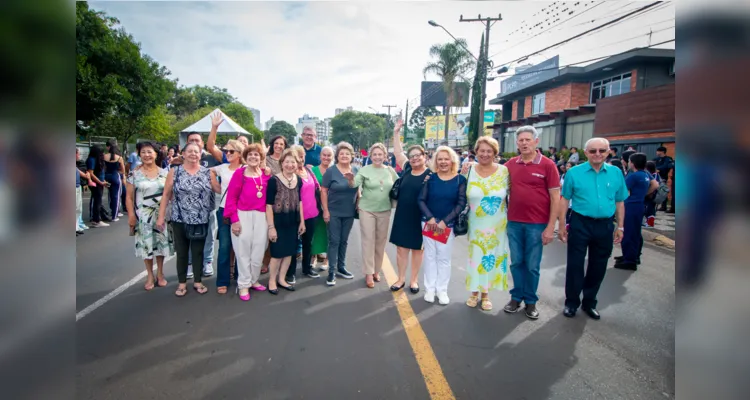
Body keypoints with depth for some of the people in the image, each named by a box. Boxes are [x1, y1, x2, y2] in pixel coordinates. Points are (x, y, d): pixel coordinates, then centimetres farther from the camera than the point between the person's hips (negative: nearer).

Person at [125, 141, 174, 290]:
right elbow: (129, 196, -1)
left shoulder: (164, 172, 4)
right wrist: (131, 215, -8)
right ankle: (150, 276, 19)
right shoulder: (134, 174, -1)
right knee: (146, 244, 4)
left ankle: (160, 273, 23)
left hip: (162, 214, 1)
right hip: (143, 215, -1)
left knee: (161, 242, 7)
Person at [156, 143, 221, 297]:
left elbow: (221, 190, -2)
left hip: (201, 221, 1)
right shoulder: (174, 172, 0)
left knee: (198, 251, 10)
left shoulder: (208, 172, 2)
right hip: (179, 220, -1)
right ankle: (182, 283, 23)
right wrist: (161, 217, -2)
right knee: (181, 252, 9)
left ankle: (197, 281, 25)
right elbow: (166, 195, 0)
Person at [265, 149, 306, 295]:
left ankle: (281, 279, 27)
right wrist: (271, 226, -16)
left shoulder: (298, 180, 4)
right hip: (278, 221, -5)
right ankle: (272, 280, 20)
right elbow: (269, 205, -13)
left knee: (289, 251, 12)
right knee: (277, 252, 2)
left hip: (293, 221, 6)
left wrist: (302, 221, 11)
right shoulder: (274, 180, -14)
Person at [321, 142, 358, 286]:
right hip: (334, 212, -4)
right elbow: (323, 191, -9)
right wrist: (325, 210, -12)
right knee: (334, 241, -1)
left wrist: (358, 205, 3)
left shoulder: (355, 171, 4)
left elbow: (358, 190, 13)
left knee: (344, 241, 14)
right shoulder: (331, 171, -9)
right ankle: (332, 271, 6)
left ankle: (341, 267, 26)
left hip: (349, 212, 4)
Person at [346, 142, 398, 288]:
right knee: (368, 241, -2)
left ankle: (377, 270, 25)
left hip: (384, 211, 3)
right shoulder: (365, 170, -6)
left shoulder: (390, 170, 3)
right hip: (367, 210, -3)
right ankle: (369, 273, 6)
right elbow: (354, 184, -18)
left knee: (381, 241, 11)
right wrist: (351, 179, -39)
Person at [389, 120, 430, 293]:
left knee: (417, 248, 11)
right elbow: (398, 152, 14)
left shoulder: (430, 175, -10)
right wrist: (396, 132, 14)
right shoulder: (406, 169, 4)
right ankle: (401, 278, 23)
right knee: (401, 247, 9)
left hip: (419, 217, -4)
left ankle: (414, 280, 24)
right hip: (402, 216, 4)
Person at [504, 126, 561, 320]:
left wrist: (550, 227, -10)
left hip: (537, 224, -3)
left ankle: (531, 301, 23)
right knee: (516, 262, 12)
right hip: (514, 222, 3)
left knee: (532, 265, 8)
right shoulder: (510, 164, 3)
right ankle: (516, 297, 27)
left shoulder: (547, 165, -6)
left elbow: (555, 198, -6)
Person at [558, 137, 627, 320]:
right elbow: (565, 200, -3)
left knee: (598, 267, 13)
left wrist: (620, 226, 8)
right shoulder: (574, 172, -6)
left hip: (605, 226, 3)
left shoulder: (616, 173, 3)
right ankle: (571, 302, 19)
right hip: (580, 224, -3)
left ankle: (589, 302, 29)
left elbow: (619, 202, 10)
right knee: (575, 265, 4)